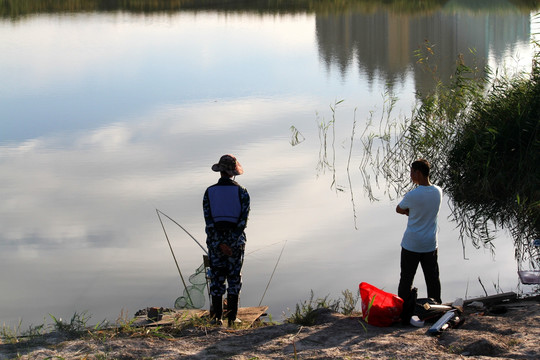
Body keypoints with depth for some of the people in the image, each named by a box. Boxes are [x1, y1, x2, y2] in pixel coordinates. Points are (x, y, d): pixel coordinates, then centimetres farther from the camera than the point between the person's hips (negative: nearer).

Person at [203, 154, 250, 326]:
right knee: (234, 279, 6)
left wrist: (220, 244, -10)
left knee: (216, 279, 7)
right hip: (236, 241, -1)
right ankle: (232, 318, 4)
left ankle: (217, 317, 7)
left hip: (215, 241, 1)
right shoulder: (241, 191, -3)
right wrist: (233, 241, -10)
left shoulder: (209, 192, 0)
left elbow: (208, 220, -7)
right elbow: (243, 219, -10)